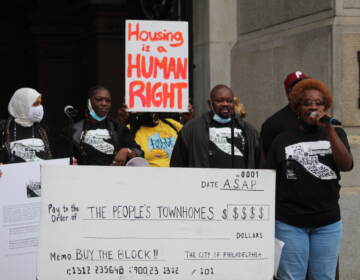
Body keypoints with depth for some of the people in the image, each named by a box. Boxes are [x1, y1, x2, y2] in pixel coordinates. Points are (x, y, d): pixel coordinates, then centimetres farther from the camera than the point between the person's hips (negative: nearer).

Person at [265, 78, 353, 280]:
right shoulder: (283, 140, 4)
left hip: (328, 224, 2)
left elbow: (346, 165, -9)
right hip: (290, 223, -1)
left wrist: (329, 130, -16)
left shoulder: (335, 134, 8)